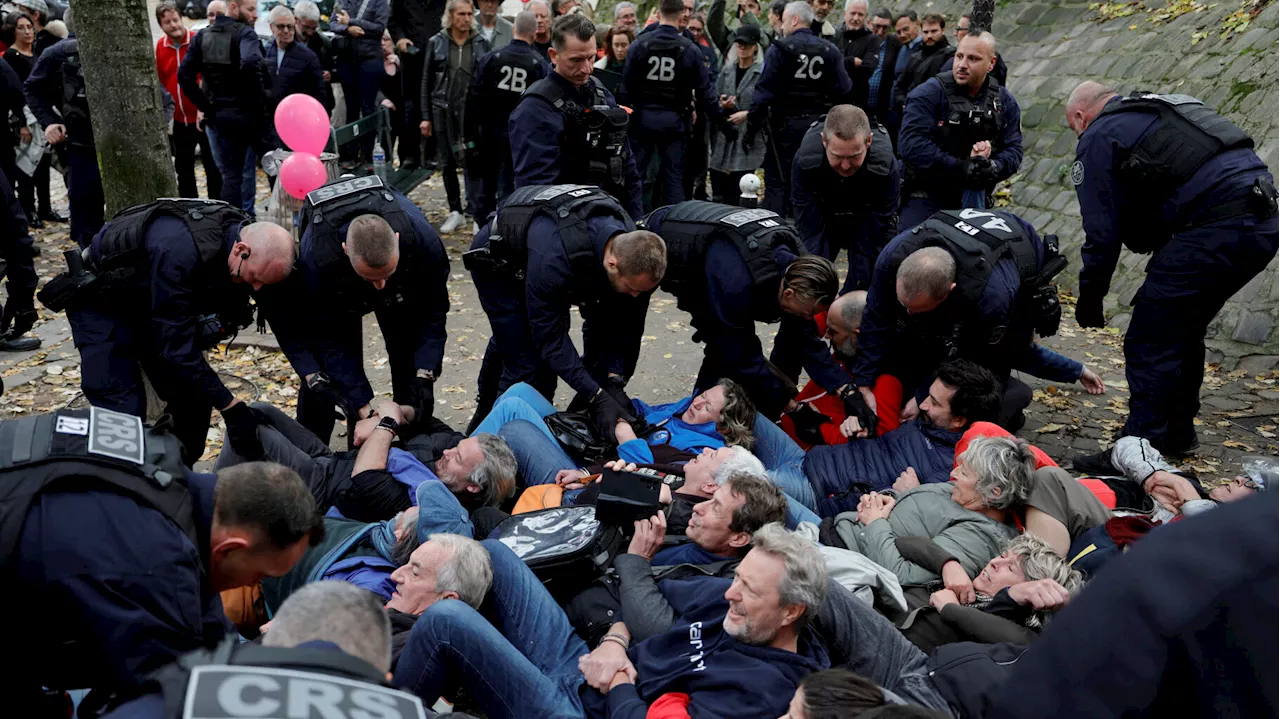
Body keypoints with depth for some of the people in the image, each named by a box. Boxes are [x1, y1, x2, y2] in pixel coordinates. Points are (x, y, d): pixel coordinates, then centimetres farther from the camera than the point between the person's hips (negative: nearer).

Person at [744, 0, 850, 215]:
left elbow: (764, 93, -12)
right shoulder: (830, 51, 4)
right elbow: (844, 91, 0)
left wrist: (751, 128, -8)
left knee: (778, 183, 1)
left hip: (786, 125, -4)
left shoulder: (779, 49, -8)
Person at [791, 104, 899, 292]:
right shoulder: (805, 160, -35)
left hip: (869, 219, -1)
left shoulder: (884, 165, -37)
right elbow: (809, 229, -29)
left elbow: (873, 241, -30)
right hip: (822, 216, 1)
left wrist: (856, 291, -32)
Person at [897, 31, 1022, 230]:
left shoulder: (1004, 102, 7)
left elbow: (1014, 150, 4)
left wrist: (993, 167, -20)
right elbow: (911, 143, -21)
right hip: (925, 197, -5)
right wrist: (959, 167, -25)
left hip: (974, 199, 5)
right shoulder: (929, 94, -10)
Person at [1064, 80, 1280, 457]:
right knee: (1183, 330, 23)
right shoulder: (1165, 107, 30)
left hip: (1218, 226, -9)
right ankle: (1176, 433, 34)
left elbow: (1102, 230, 0)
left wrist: (1090, 295, 10)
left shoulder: (1098, 139, 3)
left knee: (1150, 342, -4)